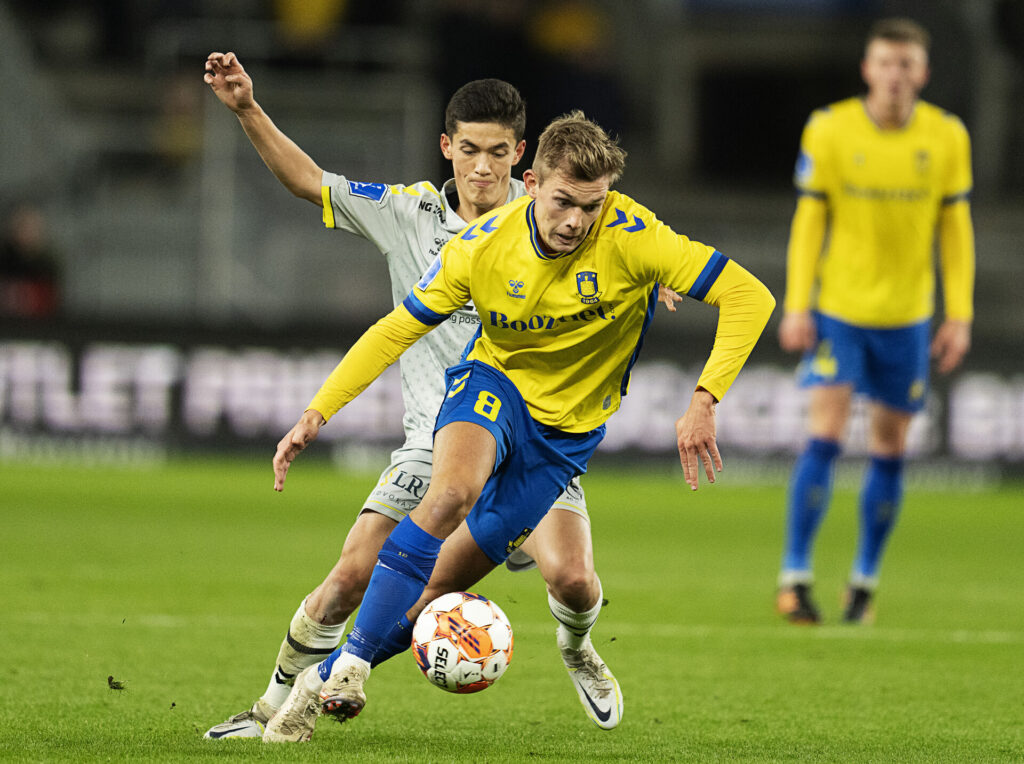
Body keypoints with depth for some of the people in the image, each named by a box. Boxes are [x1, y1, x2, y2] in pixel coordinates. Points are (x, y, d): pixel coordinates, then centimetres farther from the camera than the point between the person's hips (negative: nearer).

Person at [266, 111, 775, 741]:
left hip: (569, 428, 0)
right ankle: (350, 666, -28)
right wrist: (317, 414, -11)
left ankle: (328, 679, 15)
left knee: (446, 580, -3)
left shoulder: (630, 236, -24)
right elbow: (397, 330, -5)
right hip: (494, 381, 0)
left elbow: (748, 297, -24)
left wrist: (705, 401, -33)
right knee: (452, 492, -33)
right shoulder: (482, 247, -17)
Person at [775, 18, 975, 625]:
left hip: (906, 316, 2)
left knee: (890, 447, 7)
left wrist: (960, 316, 0)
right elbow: (809, 221, -2)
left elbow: (956, 230, 4)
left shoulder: (947, 138, -2)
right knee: (825, 435, -13)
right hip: (838, 310, -2)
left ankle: (865, 580, 21)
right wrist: (796, 306, -6)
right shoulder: (829, 131, -7)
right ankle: (795, 576, -9)